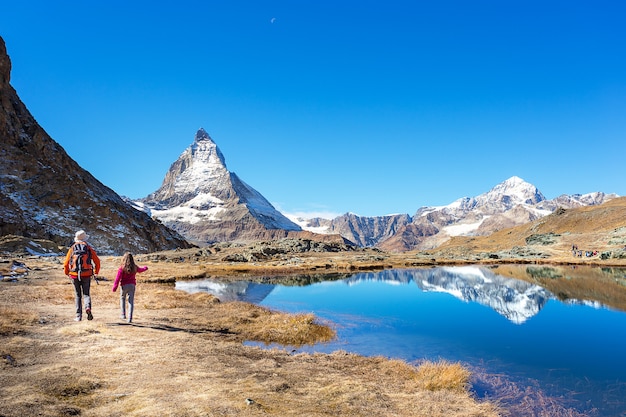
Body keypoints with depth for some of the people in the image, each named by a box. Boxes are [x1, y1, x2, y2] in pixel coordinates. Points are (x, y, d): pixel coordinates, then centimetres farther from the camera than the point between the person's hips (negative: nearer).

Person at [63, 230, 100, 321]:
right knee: (86, 294, 9)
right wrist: (96, 272, 15)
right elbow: (97, 261, 0)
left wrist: (67, 274, 21)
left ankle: (79, 316, 10)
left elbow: (66, 264, 5)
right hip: (86, 275, -1)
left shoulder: (72, 248, 5)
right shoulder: (89, 248, 4)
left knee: (77, 295, 12)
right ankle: (88, 307, -20)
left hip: (75, 275, 1)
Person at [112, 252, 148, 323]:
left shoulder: (122, 268, -12)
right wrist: (145, 268, 46)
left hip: (124, 285, -2)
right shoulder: (134, 267, 2)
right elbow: (140, 270, 24)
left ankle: (123, 315, 22)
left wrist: (114, 287, -9)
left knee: (122, 299, 21)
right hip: (132, 285, 3)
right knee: (131, 301, 3)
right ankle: (130, 318, -1)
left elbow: (118, 278, -14)